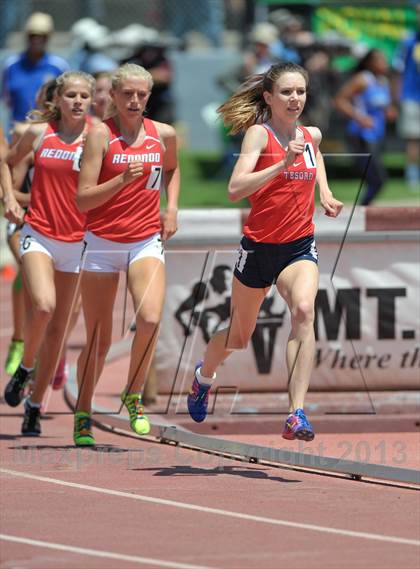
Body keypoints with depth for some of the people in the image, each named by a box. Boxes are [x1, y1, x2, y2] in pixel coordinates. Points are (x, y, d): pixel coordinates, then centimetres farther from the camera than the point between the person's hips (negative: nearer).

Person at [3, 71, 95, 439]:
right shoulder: (39, 133, 0)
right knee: (44, 305, -25)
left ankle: (35, 406, 16)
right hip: (39, 234, -1)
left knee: (59, 328, 5)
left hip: (77, 239, 1)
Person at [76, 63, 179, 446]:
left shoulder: (164, 135, 4)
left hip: (146, 241, 2)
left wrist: (172, 208, 12)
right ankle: (83, 413, 23)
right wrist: (124, 178, -27)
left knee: (150, 318, -22)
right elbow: (83, 199, -15)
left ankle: (134, 395, 0)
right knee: (99, 340, 2)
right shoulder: (101, 134, -9)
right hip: (102, 242, -2)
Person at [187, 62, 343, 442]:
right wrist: (283, 163, -35)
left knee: (304, 311, -28)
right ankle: (205, 375, 51)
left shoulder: (311, 135, 5)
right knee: (239, 337, 15)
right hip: (259, 246, -3)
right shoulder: (259, 133, -12)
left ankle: (297, 414, -35)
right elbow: (236, 189, -26)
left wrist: (325, 194, 14)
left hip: (300, 246, 3)